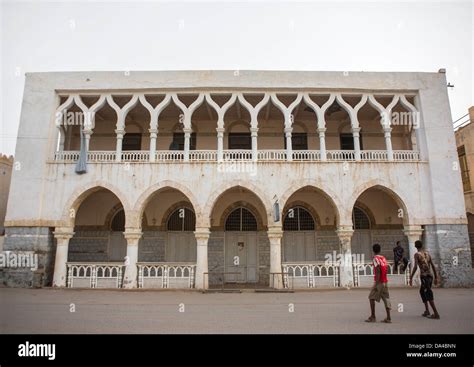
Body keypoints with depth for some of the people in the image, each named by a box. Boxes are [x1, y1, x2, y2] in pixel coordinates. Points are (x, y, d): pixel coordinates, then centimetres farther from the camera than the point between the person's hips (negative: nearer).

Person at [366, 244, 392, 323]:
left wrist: (376, 284, -18)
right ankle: (388, 318, 9)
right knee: (386, 298, 8)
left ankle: (373, 317, 3)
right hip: (385, 281, 7)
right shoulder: (384, 258, 11)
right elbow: (385, 269, 14)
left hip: (379, 282, -7)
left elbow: (378, 272, -18)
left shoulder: (376, 259, -13)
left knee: (371, 298, 1)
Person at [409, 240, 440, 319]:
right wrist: (436, 277, 19)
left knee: (429, 295, -6)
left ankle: (436, 314, -10)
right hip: (430, 276, 7)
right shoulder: (427, 253, 14)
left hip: (424, 276, -7)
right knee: (422, 292, 21)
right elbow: (433, 266, 14)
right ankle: (427, 311, 24)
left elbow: (415, 267, -15)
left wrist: (411, 278, -12)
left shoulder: (417, 254, -4)